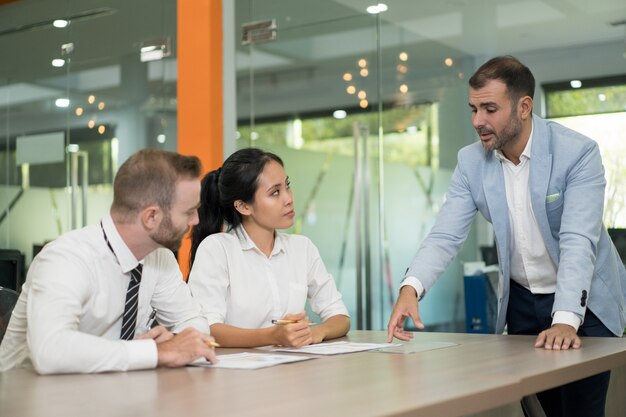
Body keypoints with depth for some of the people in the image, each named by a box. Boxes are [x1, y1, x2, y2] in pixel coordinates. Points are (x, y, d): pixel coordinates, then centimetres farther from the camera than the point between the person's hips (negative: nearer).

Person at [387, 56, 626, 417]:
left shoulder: (578, 152, -19)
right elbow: (445, 235, -14)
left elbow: (578, 242, -27)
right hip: (521, 301, 3)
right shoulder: (471, 161, -7)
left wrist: (566, 320, -39)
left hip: (582, 302, -3)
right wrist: (411, 287, -32)